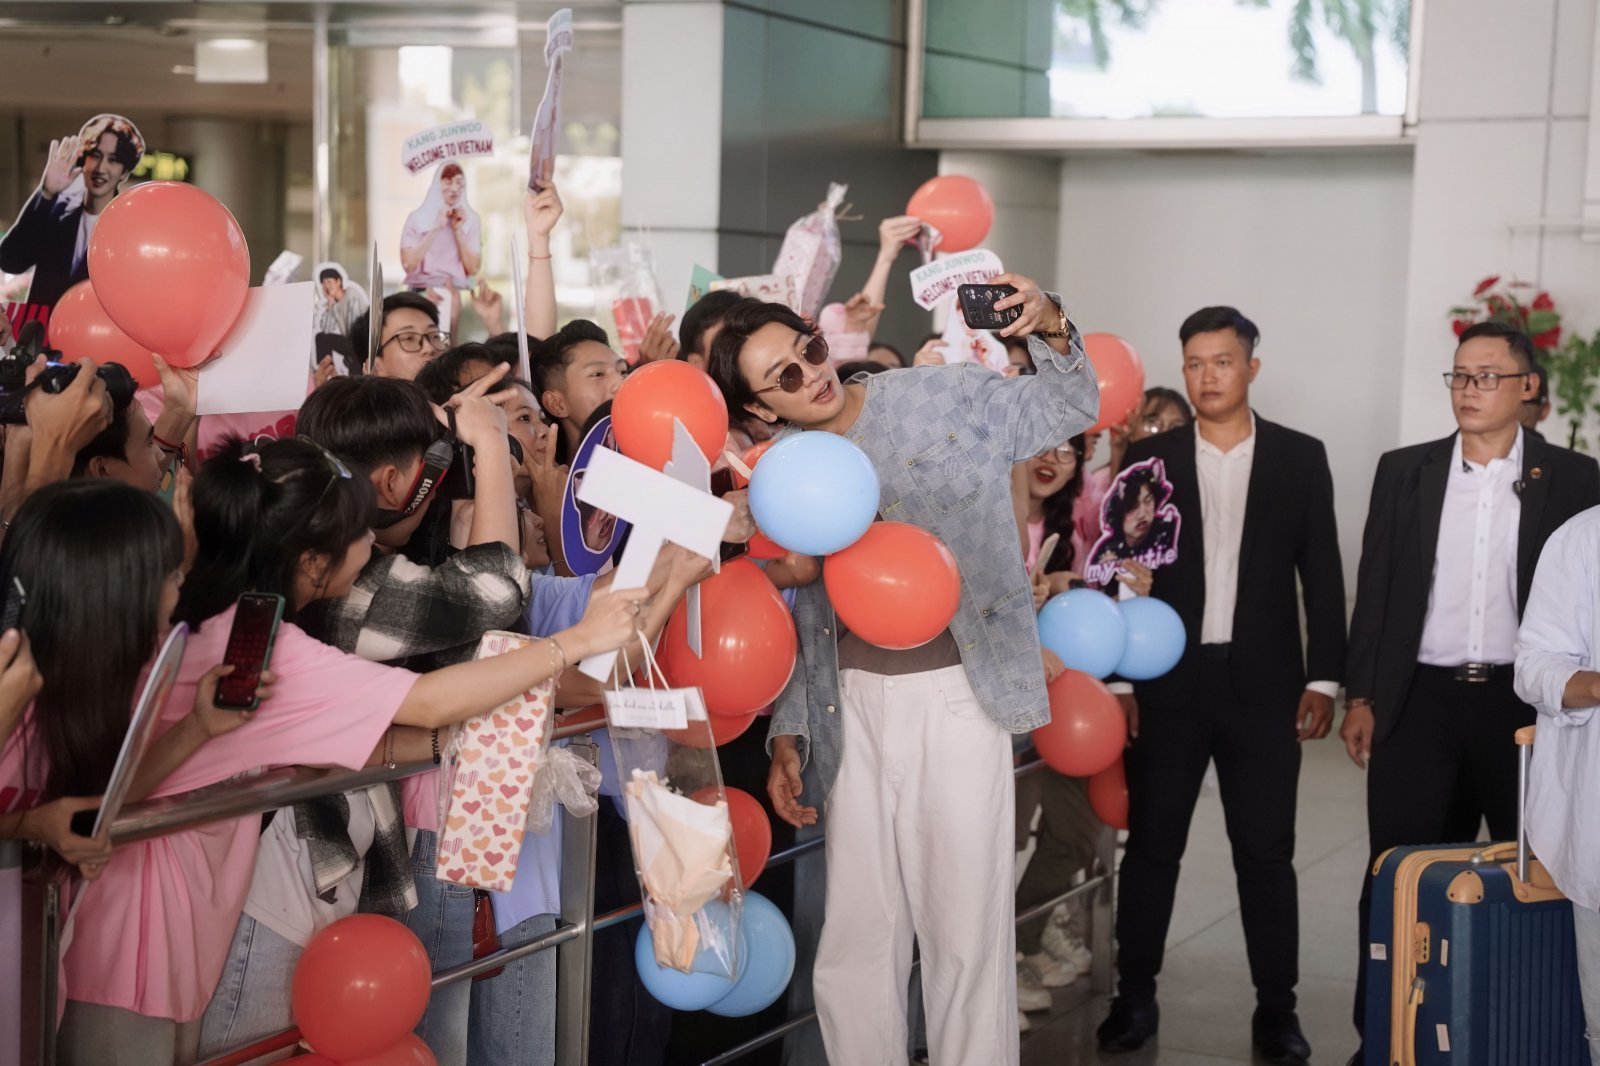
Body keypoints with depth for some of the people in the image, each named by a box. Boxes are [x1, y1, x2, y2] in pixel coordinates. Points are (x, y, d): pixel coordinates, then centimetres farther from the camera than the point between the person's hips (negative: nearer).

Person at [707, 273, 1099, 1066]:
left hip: (956, 696, -3)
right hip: (853, 707, 3)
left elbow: (1065, 410, 7)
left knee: (967, 927, 0)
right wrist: (786, 733, 8)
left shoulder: (943, 397, 0)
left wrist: (1052, 333, -12)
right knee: (856, 933, 9)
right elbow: (788, 618, 14)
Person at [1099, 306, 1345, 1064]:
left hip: (1263, 683, 0)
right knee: (1152, 846, 7)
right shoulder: (1148, 459, 4)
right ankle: (1135, 997, 17)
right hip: (1167, 682, 1)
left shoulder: (1300, 458, 4)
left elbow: (1322, 575, 3)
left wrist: (1322, 679, -3)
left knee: (1266, 853, 5)